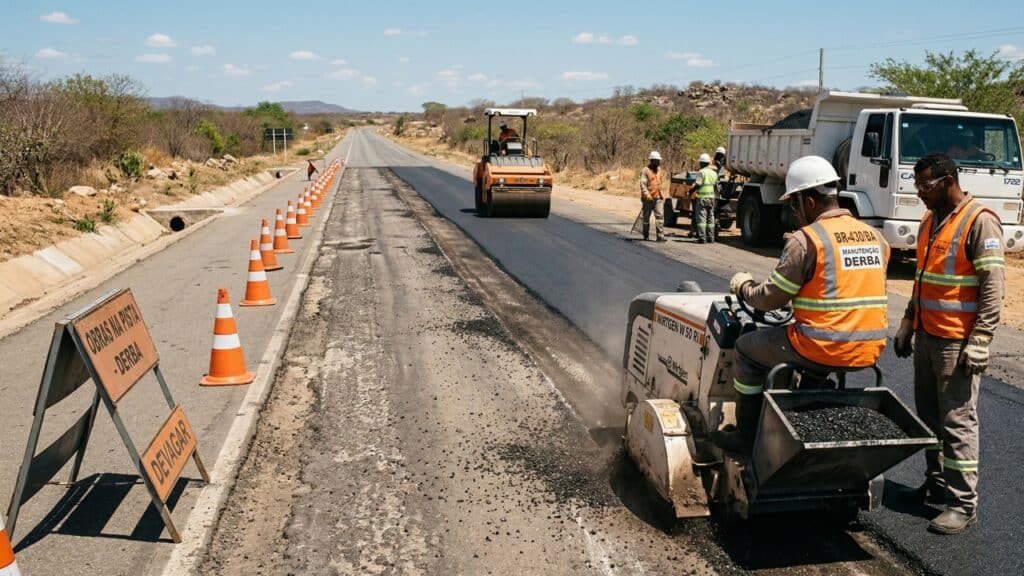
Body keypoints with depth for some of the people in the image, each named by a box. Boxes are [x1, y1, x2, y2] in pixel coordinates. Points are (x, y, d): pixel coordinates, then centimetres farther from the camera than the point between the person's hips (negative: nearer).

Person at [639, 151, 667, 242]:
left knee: (660, 216, -6)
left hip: (657, 198, 6)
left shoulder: (658, 170, 15)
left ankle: (660, 236, -8)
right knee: (646, 217, 6)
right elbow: (642, 184, -15)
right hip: (648, 199, -6)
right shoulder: (645, 170, -8)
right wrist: (647, 195, -23)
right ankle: (646, 236, 18)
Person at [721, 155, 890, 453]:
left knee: (748, 347, 16)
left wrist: (743, 286, 12)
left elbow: (770, 299, -8)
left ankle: (747, 437, 22)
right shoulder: (876, 238, 8)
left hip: (823, 351, -7)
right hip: (869, 353, 7)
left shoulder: (805, 240, -13)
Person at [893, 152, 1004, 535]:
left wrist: (979, 342, -20)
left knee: (957, 419, -3)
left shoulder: (979, 222, -12)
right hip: (926, 335, 8)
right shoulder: (930, 221, 13)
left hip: (956, 341, -8)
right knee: (928, 413, 14)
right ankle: (936, 482, 27)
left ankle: (964, 504, 5)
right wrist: (908, 324, 18)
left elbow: (992, 288, -16)